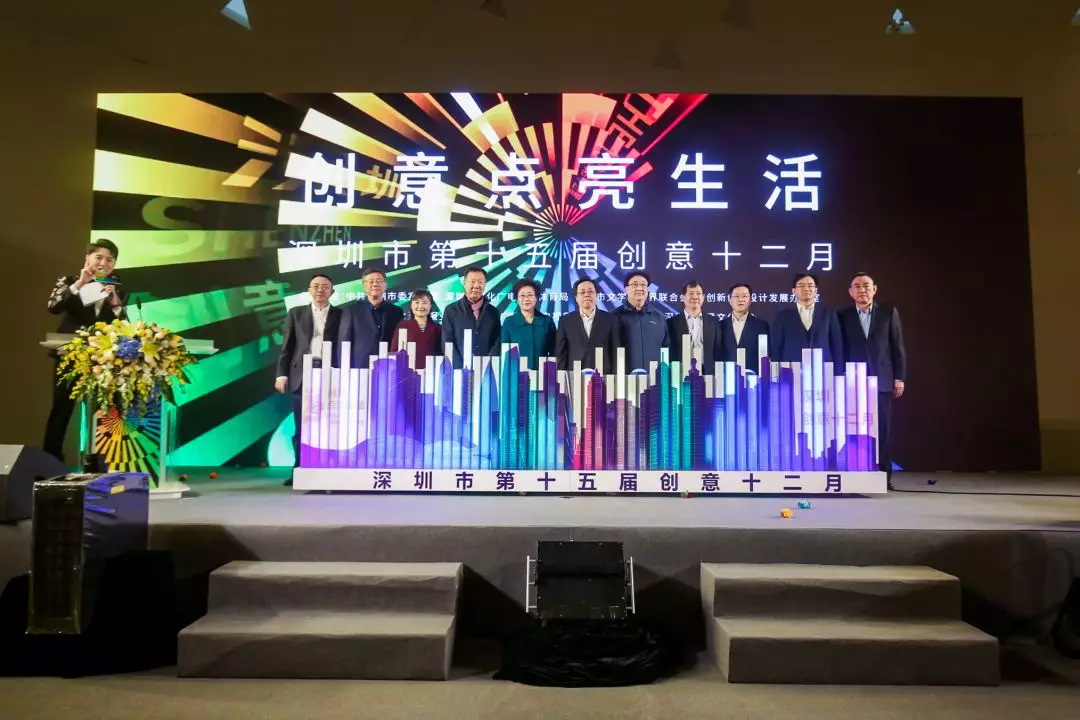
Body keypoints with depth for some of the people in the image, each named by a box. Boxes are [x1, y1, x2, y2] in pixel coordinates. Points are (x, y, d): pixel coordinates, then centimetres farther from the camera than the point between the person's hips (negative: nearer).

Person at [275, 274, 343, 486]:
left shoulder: (341, 315, 8)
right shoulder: (296, 313, 12)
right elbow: (286, 346, 9)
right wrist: (282, 374, -1)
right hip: (302, 375, 1)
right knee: (301, 427, 4)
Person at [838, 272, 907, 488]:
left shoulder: (888, 312, 6)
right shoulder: (843, 316, 5)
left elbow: (898, 347, 5)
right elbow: (839, 350, 5)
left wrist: (899, 378, 0)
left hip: (882, 380, 0)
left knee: (882, 430, 2)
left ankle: (883, 475, 9)